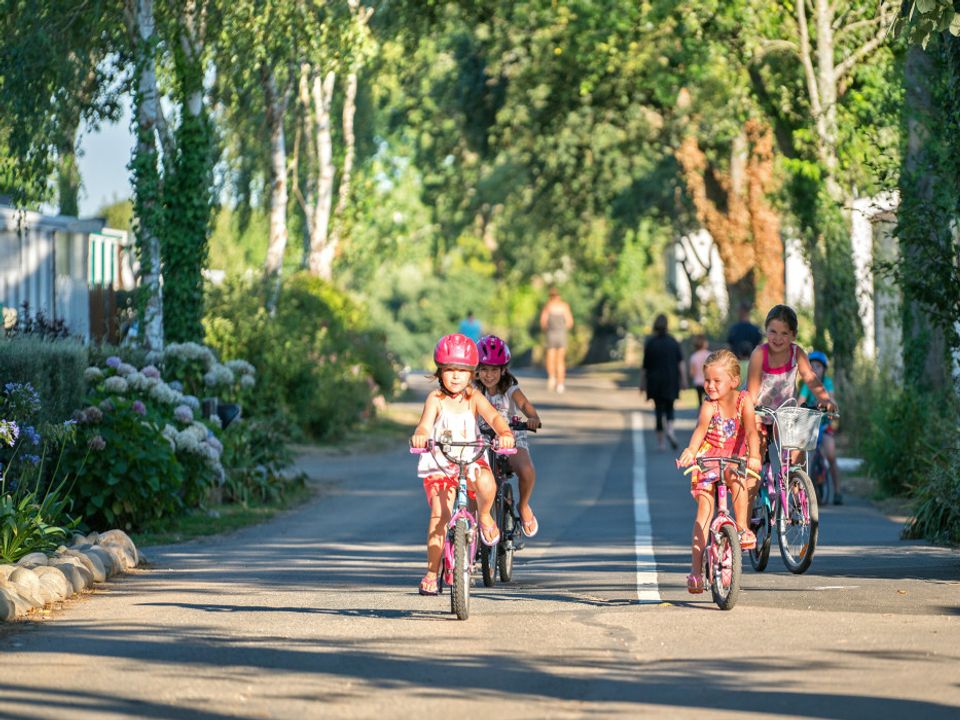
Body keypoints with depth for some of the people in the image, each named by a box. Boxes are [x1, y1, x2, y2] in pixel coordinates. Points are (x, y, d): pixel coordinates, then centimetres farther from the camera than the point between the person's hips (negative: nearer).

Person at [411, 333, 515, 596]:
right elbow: (425, 424, -21)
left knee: (486, 483, -32)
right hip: (439, 462, -1)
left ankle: (484, 516, 3)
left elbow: (493, 416, -17)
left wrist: (505, 432, -40)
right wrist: (420, 435, -47)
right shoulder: (436, 399, -6)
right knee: (440, 513, -16)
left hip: (471, 459, 1)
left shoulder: (474, 398, -1)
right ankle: (431, 572, -6)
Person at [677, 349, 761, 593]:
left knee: (736, 479, -35)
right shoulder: (709, 406, -17)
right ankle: (696, 569, -9)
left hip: (734, 460, 1)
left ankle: (743, 528, -23)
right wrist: (690, 451, -56)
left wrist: (754, 456, -43)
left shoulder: (743, 400, -14)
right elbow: (701, 428, -36)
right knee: (704, 510, -10)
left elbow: (751, 430, -25)